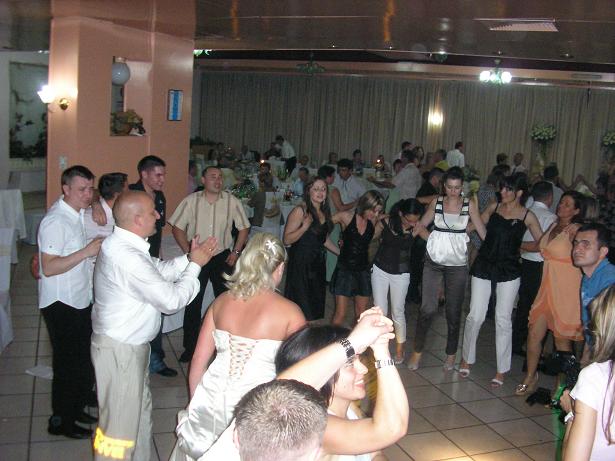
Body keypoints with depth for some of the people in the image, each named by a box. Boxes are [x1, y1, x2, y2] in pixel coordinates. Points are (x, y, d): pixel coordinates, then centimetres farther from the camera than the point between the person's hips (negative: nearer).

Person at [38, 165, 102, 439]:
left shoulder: (78, 214, 7)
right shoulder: (56, 221, -21)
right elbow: (48, 268, -27)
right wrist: (86, 251, -30)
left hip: (80, 300, 9)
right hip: (61, 304, -9)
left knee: (84, 359, 19)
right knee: (68, 363, 4)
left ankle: (76, 408, 37)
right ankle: (61, 421, 22)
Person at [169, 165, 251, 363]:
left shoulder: (231, 201, -4)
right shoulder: (191, 200, -6)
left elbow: (244, 227, 5)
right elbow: (177, 227, -2)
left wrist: (236, 252, -1)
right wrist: (188, 253, -8)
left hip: (222, 257, 1)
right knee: (193, 302, 4)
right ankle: (190, 347, 18)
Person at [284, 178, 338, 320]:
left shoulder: (324, 212, 10)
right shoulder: (300, 211, -13)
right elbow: (287, 239, -16)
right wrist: (305, 227, -27)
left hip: (318, 262, 7)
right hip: (301, 262, -7)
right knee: (301, 307, -4)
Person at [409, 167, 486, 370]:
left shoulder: (469, 205, 0)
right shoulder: (436, 202, 3)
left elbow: (483, 231, 1)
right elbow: (421, 225, 9)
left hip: (457, 264, 0)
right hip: (434, 261, 0)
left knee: (454, 311, 7)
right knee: (428, 308, -7)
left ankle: (451, 354, 25)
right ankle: (417, 351, 9)